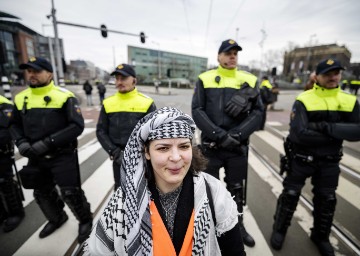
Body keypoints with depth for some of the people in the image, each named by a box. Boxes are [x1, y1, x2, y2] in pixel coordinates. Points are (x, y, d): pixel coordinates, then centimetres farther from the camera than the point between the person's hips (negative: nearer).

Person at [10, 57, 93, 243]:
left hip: (63, 156, -6)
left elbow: (77, 126, -17)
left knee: (70, 193, 1)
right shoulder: (21, 98, 7)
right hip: (36, 158, 6)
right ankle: (57, 219, 49)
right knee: (42, 193, 21)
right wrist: (21, 143, -4)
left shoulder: (64, 96, -11)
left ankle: (85, 221, 30)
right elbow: (15, 125, 16)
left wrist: (47, 142, -21)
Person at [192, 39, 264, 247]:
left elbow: (258, 112, -1)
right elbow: (197, 111, -8)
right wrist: (219, 135, -17)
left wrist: (237, 134, -15)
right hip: (211, 146, -1)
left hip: (238, 147, 2)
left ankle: (238, 226, 42)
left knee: (237, 189, 18)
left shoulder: (249, 80, 5)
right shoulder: (205, 79, 1)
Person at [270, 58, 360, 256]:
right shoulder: (303, 101, -14)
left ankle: (320, 236, 43)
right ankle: (279, 230, 32)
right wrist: (336, 135, -19)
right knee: (290, 195, 8)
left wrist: (327, 127, -26)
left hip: (329, 162, 4)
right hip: (301, 159, -4)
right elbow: (299, 134, -27)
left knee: (326, 199, 18)